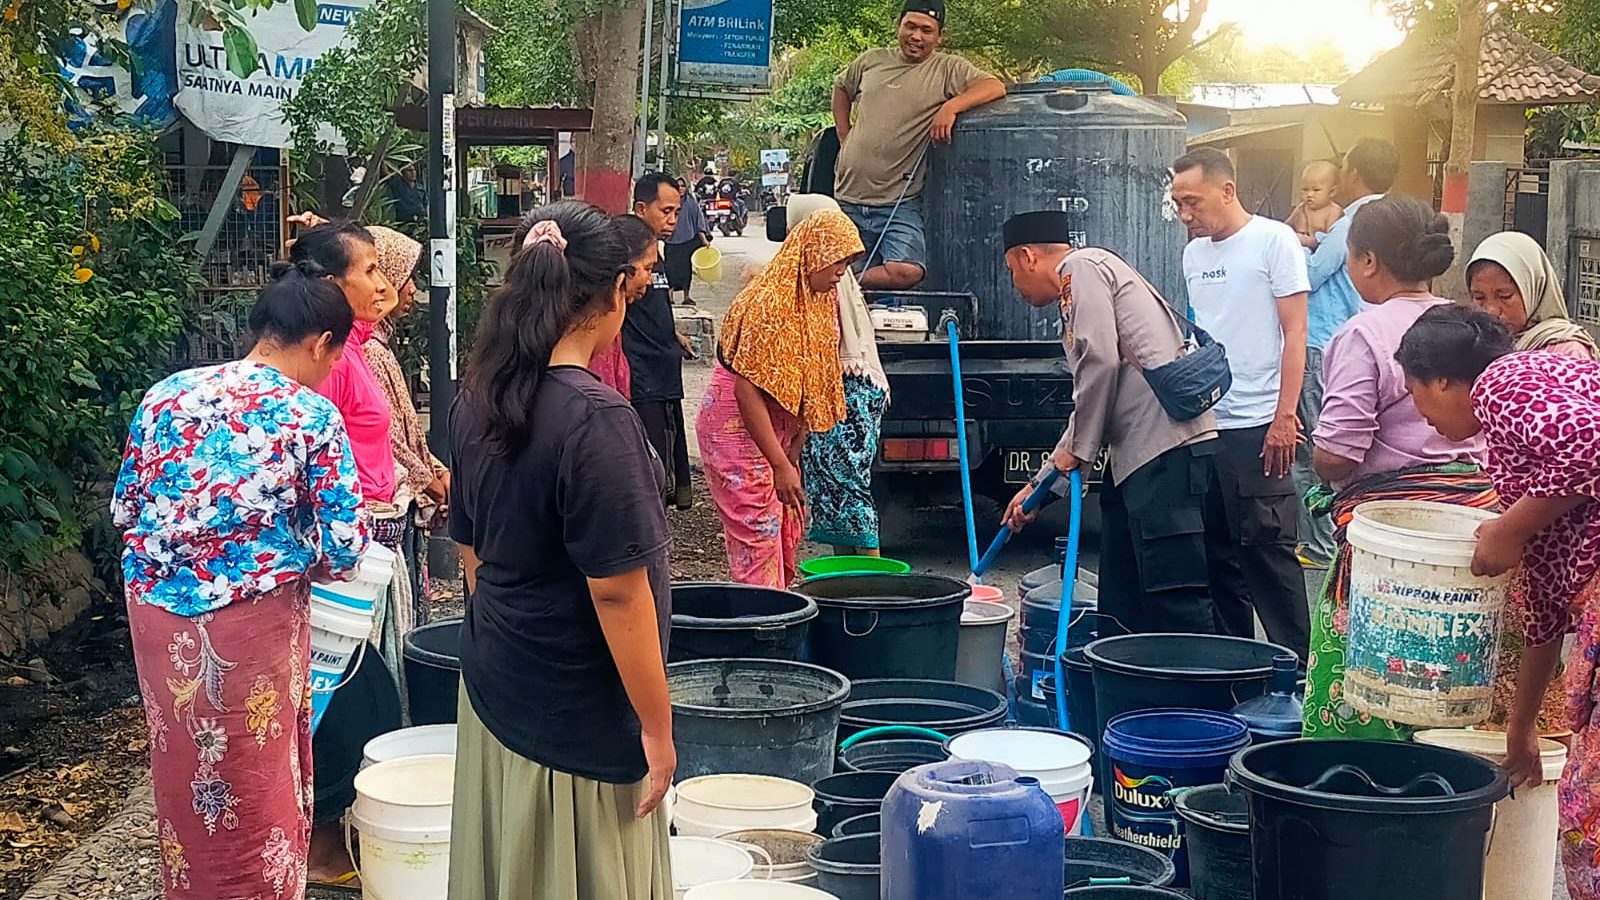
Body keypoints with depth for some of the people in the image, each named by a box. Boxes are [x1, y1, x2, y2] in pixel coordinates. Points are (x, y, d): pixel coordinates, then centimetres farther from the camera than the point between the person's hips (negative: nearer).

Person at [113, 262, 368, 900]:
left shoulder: (166, 394, 3)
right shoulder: (312, 415, -10)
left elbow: (124, 510, 10)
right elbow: (344, 549, -11)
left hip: (155, 607, 5)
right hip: (252, 617, -5)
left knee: (183, 773, 20)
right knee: (256, 783, 11)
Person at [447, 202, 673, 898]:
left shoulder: (478, 401, 1)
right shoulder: (595, 418, -23)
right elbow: (617, 589, -22)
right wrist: (657, 727, -13)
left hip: (493, 685, 7)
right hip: (577, 712, -7)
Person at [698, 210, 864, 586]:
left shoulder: (819, 299, 6)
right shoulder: (768, 303, -23)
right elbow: (748, 390, -26)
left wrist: (793, 453, 8)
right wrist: (781, 465, -25)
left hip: (776, 430, 10)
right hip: (737, 428, -10)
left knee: (788, 534, 13)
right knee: (758, 539, -8)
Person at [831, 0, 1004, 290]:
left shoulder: (947, 69, -1)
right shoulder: (872, 61, 11)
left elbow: (995, 87, -14)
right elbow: (841, 88, 31)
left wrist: (950, 106, -27)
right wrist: (843, 135, 17)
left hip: (900, 204, -3)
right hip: (848, 199, 4)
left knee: (907, 272, -23)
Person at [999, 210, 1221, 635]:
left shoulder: (1082, 267, 0)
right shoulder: (1084, 284, 29)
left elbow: (1100, 362, -13)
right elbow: (1093, 409, 32)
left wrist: (1076, 450, -2)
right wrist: (1039, 484, 34)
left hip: (1168, 446, -10)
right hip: (1141, 456, 10)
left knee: (1175, 601, -13)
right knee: (1121, 606, 13)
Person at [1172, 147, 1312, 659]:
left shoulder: (1273, 241, -5)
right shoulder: (1194, 254, 14)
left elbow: (1294, 333, -9)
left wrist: (1285, 415, -15)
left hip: (1257, 426, -7)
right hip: (1202, 424, 7)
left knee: (1267, 549, -5)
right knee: (1218, 551, 11)